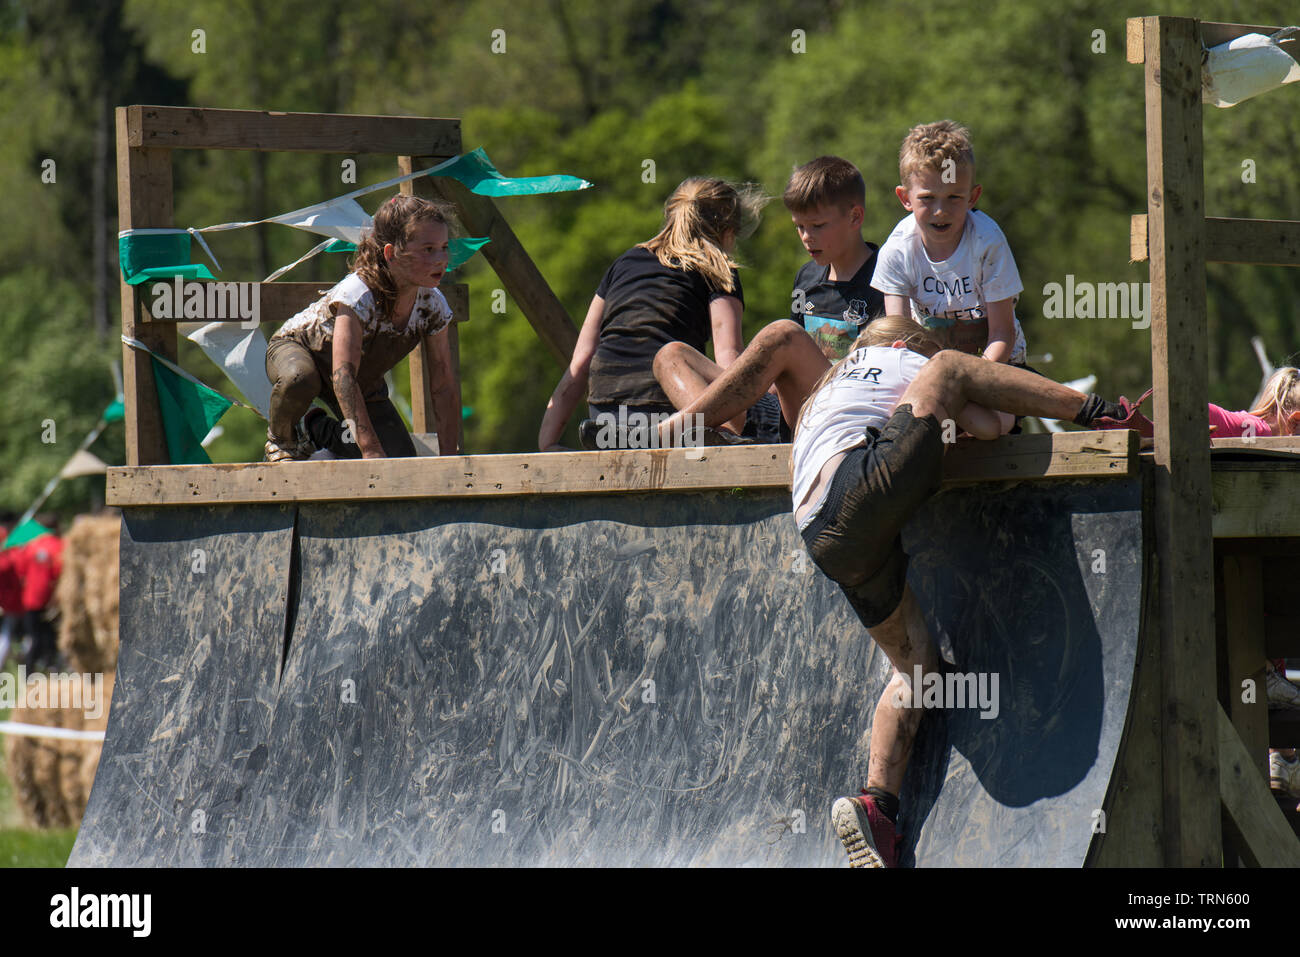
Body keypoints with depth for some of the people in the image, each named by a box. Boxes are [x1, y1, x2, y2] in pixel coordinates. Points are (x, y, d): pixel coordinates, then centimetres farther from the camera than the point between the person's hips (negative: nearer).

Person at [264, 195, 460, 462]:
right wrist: (371, 450, -52)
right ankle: (280, 437, -6)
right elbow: (343, 375, -45)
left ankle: (320, 430, 18)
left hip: (365, 382, 5)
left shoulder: (433, 306, -20)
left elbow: (444, 388, -13)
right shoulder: (358, 295, -38)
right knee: (300, 380, -42)